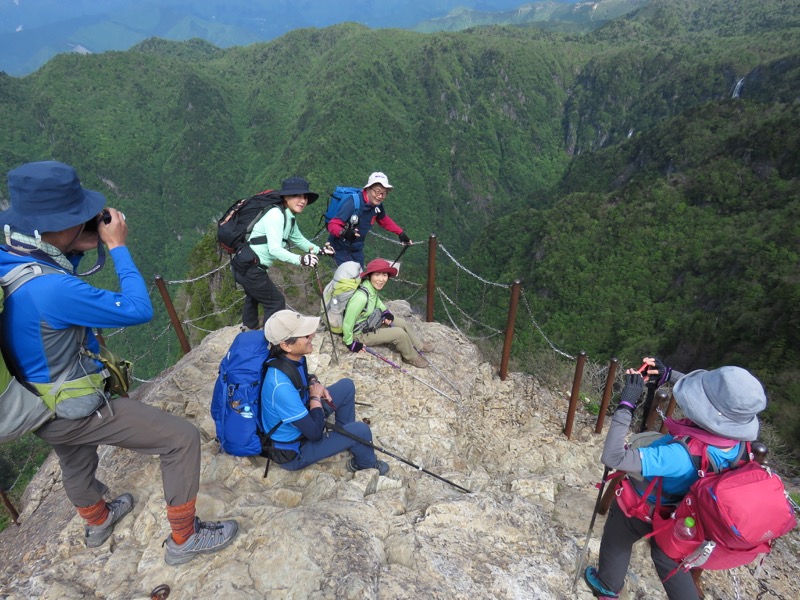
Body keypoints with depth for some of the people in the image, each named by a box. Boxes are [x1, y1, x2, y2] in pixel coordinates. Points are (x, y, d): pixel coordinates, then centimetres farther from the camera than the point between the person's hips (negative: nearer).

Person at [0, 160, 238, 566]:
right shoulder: (49, 289, -37)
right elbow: (138, 309, -27)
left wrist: (75, 249, -4)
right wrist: (117, 247, -19)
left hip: (40, 403, 9)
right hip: (75, 411, -9)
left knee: (76, 463, 34)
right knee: (182, 439, -3)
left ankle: (98, 521, 64)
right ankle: (183, 539, 15)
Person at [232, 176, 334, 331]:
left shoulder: (290, 218, 5)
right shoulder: (276, 215, -23)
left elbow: (299, 239, 20)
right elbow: (274, 249, -32)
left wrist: (319, 250, 11)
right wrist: (301, 259, -42)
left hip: (246, 265, 11)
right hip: (248, 267, -11)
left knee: (254, 295, 33)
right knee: (276, 301, -1)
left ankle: (249, 329, 59)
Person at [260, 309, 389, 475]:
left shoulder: (294, 358, -15)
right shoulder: (281, 386, -39)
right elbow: (315, 433, -30)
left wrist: (315, 385, -7)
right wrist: (316, 397, -18)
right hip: (293, 451, -8)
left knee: (347, 386, 8)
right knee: (360, 430, -12)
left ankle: (344, 434, 26)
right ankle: (366, 463, 21)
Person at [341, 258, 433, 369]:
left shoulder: (373, 287, -12)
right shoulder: (361, 297, -38)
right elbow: (347, 322, -31)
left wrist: (386, 312, 0)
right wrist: (350, 343, -20)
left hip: (370, 321, 8)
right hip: (362, 333, -8)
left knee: (403, 324, 10)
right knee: (400, 334, -12)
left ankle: (418, 346, 33)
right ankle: (411, 357, 14)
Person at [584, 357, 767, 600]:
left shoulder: (681, 455, -48)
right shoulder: (734, 439, -25)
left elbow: (612, 458, -49)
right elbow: (711, 394, -4)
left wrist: (626, 405, -46)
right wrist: (668, 375, -12)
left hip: (641, 509, -4)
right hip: (672, 513, 5)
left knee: (616, 542, 28)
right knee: (669, 557, 31)